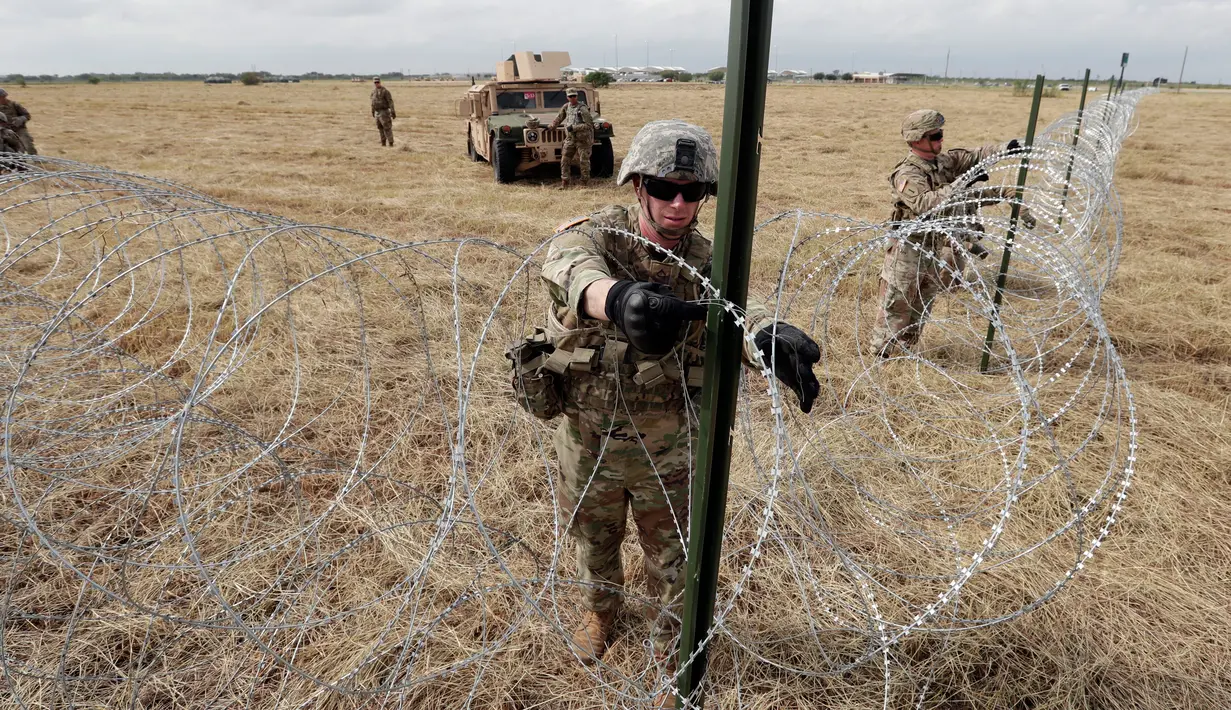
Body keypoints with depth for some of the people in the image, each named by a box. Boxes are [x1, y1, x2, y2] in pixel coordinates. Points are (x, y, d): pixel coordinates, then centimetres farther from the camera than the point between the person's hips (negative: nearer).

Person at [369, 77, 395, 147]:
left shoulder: (385, 91, -13)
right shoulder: (373, 91, 10)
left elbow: (390, 101, -17)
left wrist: (393, 112, -23)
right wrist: (373, 111, 24)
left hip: (384, 112, -7)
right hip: (377, 112, 7)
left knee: (387, 128, -8)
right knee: (380, 128, 11)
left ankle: (390, 143, -4)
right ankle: (383, 143, 18)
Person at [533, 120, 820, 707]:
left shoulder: (703, 261, -10)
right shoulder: (595, 235, -18)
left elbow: (728, 313, -30)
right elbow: (571, 270, -42)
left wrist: (767, 334, -56)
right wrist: (620, 298, -67)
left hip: (668, 444, 1)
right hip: (588, 438, 0)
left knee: (673, 557, 14)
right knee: (593, 534, 25)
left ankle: (674, 655, 42)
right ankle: (600, 605, 57)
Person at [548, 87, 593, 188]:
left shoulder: (582, 109, -13)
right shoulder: (566, 107, 6)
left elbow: (589, 124, -17)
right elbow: (559, 119, 22)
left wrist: (574, 127, -20)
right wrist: (550, 127, 28)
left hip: (582, 139, -6)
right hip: (570, 138, 6)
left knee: (583, 161, -2)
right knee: (565, 160, 1)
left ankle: (584, 182, 9)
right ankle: (564, 182, 5)